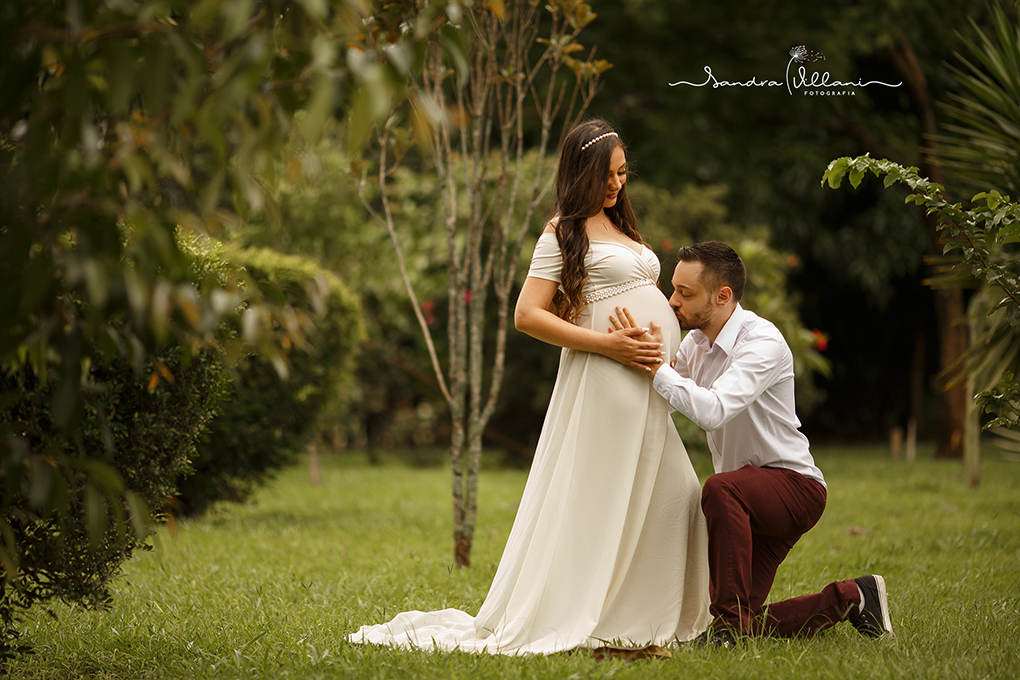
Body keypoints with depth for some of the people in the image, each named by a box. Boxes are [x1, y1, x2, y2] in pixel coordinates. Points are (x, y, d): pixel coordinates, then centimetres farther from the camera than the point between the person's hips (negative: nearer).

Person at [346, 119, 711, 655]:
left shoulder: (617, 227, 20)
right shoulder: (564, 231, -4)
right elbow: (527, 315, -12)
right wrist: (608, 344, -18)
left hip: (650, 387, 8)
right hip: (605, 384, -8)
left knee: (672, 498, 6)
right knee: (599, 502, -7)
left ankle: (642, 620, 14)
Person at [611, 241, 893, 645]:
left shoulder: (763, 343, -23)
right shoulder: (696, 342, 1)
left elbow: (713, 411, -38)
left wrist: (655, 367, -38)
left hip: (793, 484, -8)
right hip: (748, 499, 8)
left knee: (720, 489, -39)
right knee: (743, 626, 3)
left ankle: (731, 619, -30)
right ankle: (848, 598, 21)